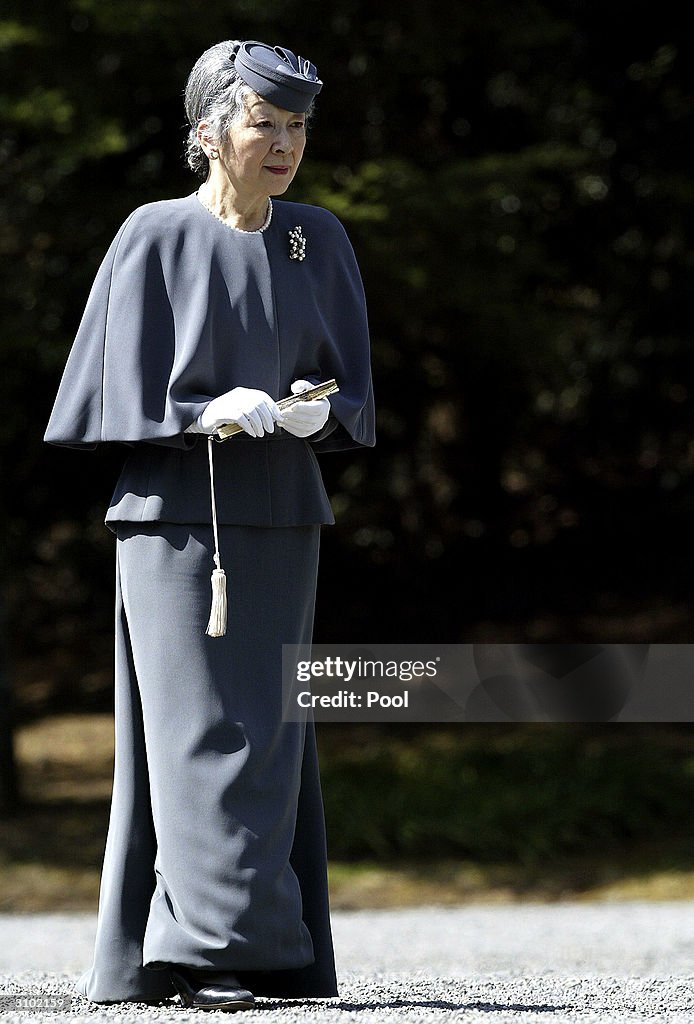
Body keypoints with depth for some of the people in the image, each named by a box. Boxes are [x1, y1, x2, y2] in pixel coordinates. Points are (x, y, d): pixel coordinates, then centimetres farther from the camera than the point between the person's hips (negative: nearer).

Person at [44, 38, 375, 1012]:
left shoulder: (319, 240, 9)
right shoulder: (156, 238, -4)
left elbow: (353, 384, 9)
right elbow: (126, 394, -5)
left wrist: (319, 414, -14)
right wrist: (208, 412, -23)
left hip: (280, 524, 5)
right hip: (175, 519, -5)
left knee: (269, 735, 4)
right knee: (200, 730, -9)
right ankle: (214, 949, -12)